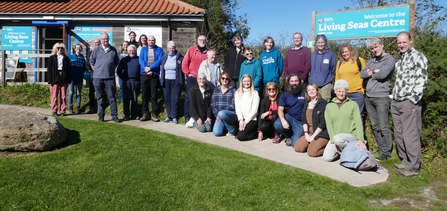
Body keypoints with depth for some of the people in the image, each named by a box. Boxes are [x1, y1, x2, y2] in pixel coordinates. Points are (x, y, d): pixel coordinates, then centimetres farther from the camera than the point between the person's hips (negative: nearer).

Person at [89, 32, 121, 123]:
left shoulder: (113, 50, 6)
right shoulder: (96, 50, 3)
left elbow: (116, 61, 18)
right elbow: (91, 61, 11)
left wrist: (112, 69, 10)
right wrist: (97, 71, 6)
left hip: (110, 77, 0)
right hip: (98, 78, 0)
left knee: (112, 97, 2)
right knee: (100, 97, 7)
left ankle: (114, 116, 6)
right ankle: (101, 116, 15)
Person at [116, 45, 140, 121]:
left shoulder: (139, 59, 8)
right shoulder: (124, 60, 10)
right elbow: (119, 71, 11)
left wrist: (140, 80, -1)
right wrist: (123, 78, 0)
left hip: (136, 81, 0)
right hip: (126, 82, 0)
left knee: (135, 99, 4)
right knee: (126, 99, 0)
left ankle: (134, 115, 11)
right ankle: (126, 115, 5)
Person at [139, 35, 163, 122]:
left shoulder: (159, 50, 6)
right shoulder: (143, 49, 12)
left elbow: (159, 60, -8)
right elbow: (141, 59, 0)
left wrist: (150, 68, -19)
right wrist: (146, 69, -17)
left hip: (154, 75, -2)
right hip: (144, 74, 2)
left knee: (153, 95, 0)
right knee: (144, 94, 4)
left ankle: (154, 114, 5)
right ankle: (145, 113, 11)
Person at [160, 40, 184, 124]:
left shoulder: (179, 57, -1)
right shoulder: (165, 57, 11)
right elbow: (161, 68, 13)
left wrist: (181, 75, -9)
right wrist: (161, 80, 7)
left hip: (176, 81, -3)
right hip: (166, 81, 4)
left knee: (175, 99, -1)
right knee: (167, 99, 6)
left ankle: (174, 117, 7)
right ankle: (169, 116, 15)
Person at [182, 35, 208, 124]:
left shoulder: (208, 52, 7)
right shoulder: (191, 50, 2)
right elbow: (184, 63, 1)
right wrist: (188, 73, -3)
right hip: (192, 78, -2)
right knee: (189, 97, -1)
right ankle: (187, 116, 6)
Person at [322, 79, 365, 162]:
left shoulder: (353, 104, 4)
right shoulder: (329, 106, 9)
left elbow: (358, 122, -6)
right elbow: (329, 125, 0)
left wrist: (360, 139, -21)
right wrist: (333, 141, -13)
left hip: (351, 136, -3)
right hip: (335, 137, 3)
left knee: (338, 138, -36)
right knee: (327, 157, -18)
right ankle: (341, 150, 12)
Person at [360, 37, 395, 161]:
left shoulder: (390, 59, -3)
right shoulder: (371, 61, 17)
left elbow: (382, 74, -16)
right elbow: (362, 74, 6)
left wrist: (370, 73, 0)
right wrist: (374, 72, -9)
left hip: (381, 97, -6)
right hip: (368, 97, 7)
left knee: (383, 127, -4)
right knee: (374, 126, 11)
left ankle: (386, 152, 5)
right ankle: (381, 149, 21)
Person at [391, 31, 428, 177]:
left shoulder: (418, 57, -7)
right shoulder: (400, 58, 19)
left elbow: (422, 80, -13)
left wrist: (412, 100, -17)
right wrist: (394, 97, 16)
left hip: (409, 102, -9)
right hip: (396, 102, 9)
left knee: (410, 135, -5)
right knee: (399, 134, 13)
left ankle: (413, 167, 3)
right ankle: (405, 161, 25)